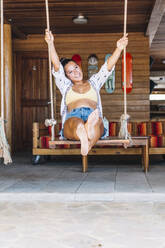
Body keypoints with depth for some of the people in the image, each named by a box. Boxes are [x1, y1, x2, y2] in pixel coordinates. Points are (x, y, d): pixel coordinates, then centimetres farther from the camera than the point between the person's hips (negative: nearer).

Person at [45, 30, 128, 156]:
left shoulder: (94, 82, 32)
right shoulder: (66, 86, 30)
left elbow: (108, 66, 19)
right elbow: (57, 66, 15)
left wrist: (119, 48, 2)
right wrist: (51, 44, 1)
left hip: (93, 115, 1)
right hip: (72, 118, -1)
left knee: (96, 121, -40)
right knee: (76, 122, -41)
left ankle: (87, 143, -74)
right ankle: (85, 138, -77)